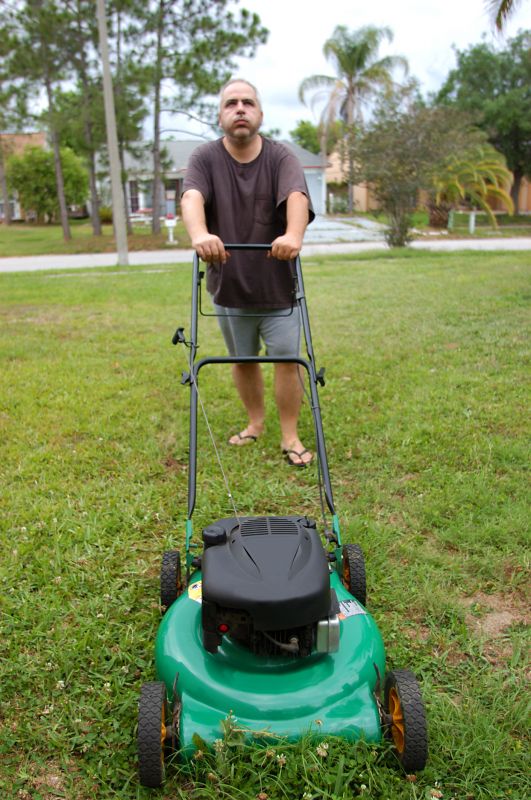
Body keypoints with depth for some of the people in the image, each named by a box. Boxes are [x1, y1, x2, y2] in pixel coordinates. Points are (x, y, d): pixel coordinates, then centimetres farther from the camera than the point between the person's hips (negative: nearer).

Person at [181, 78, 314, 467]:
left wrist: (293, 235, -47)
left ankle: (290, 435, 15)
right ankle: (256, 423, 34)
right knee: (242, 360, 14)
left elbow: (296, 195, -25)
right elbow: (191, 196, -23)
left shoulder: (281, 156, -4)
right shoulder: (205, 158, -2)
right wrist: (200, 234, -46)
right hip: (229, 287, 2)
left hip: (279, 285, -1)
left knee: (286, 359, -1)